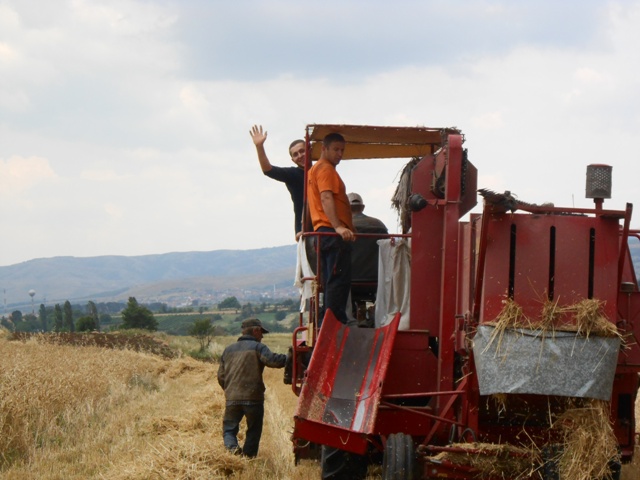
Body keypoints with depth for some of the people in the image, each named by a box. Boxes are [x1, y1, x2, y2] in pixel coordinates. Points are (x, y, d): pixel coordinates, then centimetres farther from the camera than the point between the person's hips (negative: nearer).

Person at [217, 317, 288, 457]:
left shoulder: (228, 350, 17)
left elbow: (221, 376, 18)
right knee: (253, 431, 11)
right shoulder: (257, 347, -2)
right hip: (252, 398, -4)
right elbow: (272, 360, -20)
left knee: (229, 429, 11)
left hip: (232, 398, 4)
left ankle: (231, 446, -18)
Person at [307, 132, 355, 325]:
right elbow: (326, 198, -20)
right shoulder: (326, 169, -6)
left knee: (331, 282, 11)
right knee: (339, 281, -14)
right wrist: (338, 227, -32)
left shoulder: (314, 170, 26)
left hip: (322, 232, 10)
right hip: (332, 232, -10)